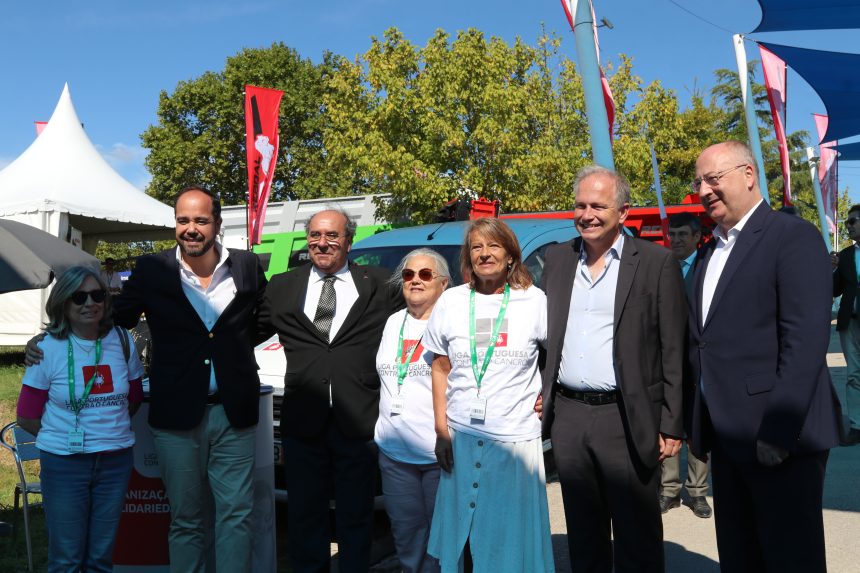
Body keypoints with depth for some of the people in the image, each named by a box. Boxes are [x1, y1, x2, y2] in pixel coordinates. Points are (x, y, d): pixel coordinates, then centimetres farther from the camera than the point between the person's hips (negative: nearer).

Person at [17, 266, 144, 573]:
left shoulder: (122, 341, 0)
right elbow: (27, 417, -1)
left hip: (116, 460, 2)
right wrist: (64, 436, 3)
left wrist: (112, 429, 7)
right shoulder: (48, 348, -7)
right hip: (64, 463, -2)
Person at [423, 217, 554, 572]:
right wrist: (441, 429, 2)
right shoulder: (450, 302, 4)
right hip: (460, 436, 2)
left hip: (516, 438, -2)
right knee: (461, 535, 11)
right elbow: (440, 370, 7)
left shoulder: (534, 301, -2)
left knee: (513, 536, 7)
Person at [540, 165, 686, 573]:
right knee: (583, 536, 17)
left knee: (637, 540, 9)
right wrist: (539, 393, 6)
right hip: (568, 416, 4)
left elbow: (674, 351, -6)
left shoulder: (657, 263, -5)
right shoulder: (557, 258, 9)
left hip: (626, 419, -4)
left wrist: (671, 426, -8)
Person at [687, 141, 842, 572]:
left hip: (778, 438, -7)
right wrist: (696, 424, 11)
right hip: (726, 439, 8)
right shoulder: (711, 252, 16)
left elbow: (806, 342, -17)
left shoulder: (793, 237, -9)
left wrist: (778, 431, -21)